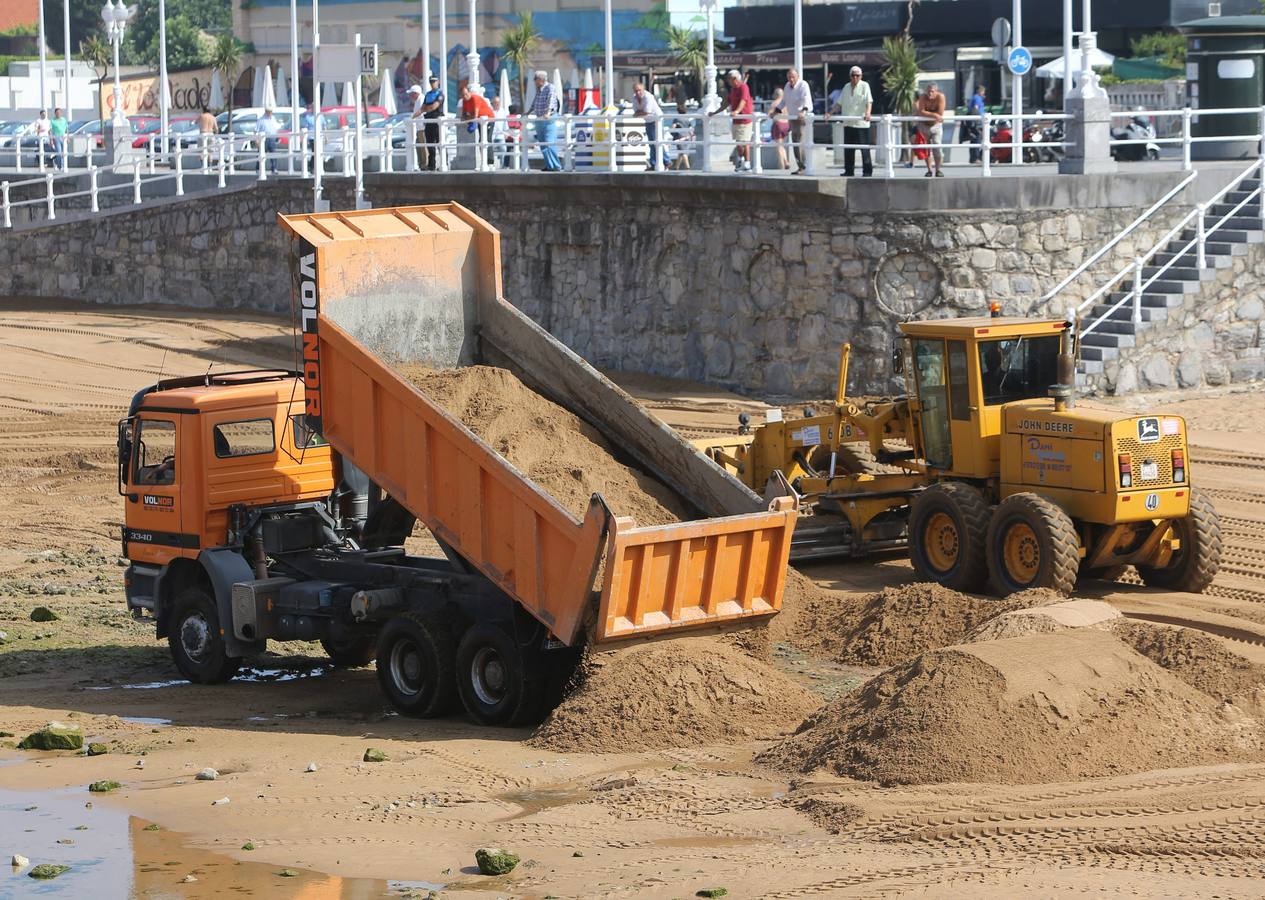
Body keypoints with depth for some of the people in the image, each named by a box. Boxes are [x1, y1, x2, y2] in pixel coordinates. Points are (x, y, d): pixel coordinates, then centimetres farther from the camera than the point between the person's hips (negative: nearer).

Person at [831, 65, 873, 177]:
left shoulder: (864, 86, -1)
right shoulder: (846, 87, 16)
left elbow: (869, 101, -14)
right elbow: (839, 103, 22)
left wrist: (868, 113, -31)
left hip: (861, 123, -6)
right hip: (848, 123, 6)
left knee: (864, 148, -6)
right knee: (848, 148, 8)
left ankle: (867, 171, -2)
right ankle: (849, 170, 16)